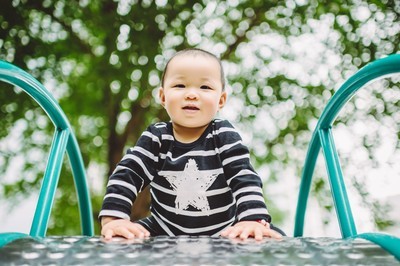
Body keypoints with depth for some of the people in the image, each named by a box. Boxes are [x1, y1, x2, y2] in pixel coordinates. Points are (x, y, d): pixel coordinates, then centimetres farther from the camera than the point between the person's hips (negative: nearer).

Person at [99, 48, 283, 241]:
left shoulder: (225, 137, -11)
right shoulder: (155, 138, -7)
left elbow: (245, 179, -18)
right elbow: (126, 174, -12)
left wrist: (254, 220, -34)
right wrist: (113, 219, -27)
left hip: (223, 233, -1)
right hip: (164, 233, 2)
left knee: (274, 239, -19)